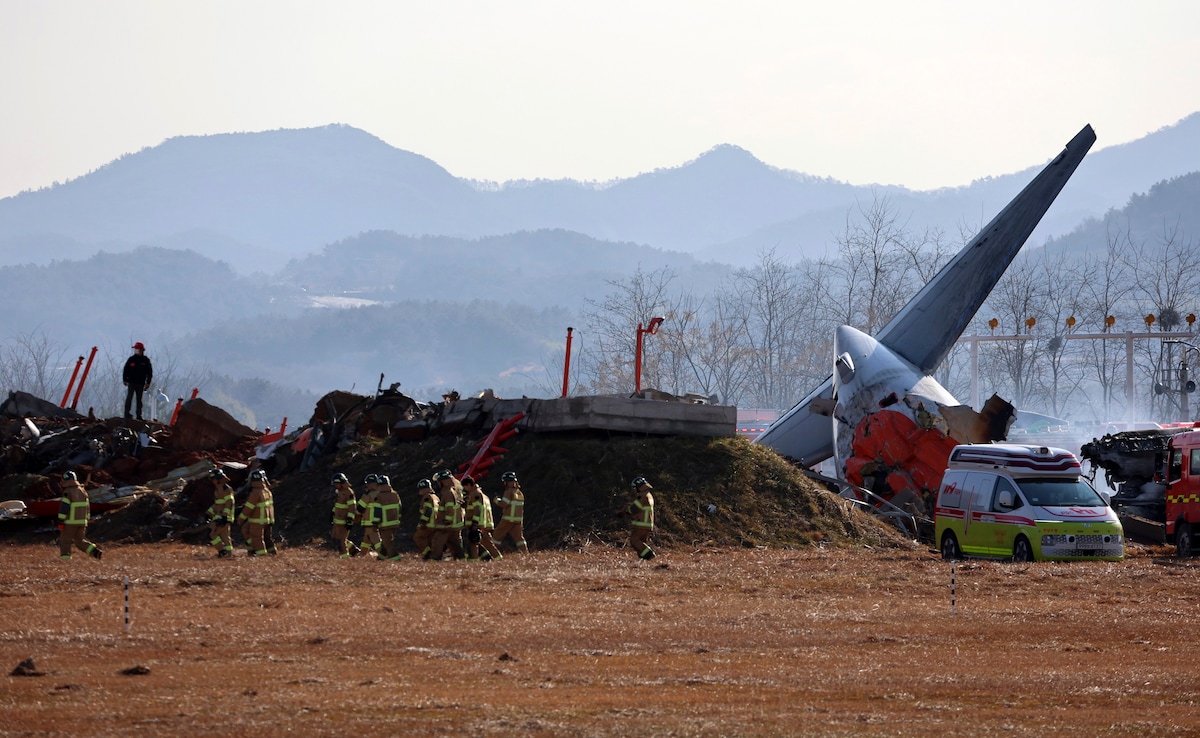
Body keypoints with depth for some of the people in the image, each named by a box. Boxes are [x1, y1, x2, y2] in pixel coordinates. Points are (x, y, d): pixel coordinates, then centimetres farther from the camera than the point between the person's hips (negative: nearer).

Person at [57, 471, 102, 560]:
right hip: (82, 522, 7)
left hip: (70, 522, -6)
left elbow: (64, 508, -15)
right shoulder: (83, 491, 11)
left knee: (65, 541, 3)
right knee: (80, 541, 12)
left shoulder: (67, 492, -11)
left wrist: (60, 522, -13)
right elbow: (87, 507, 16)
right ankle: (95, 552, -5)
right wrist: (86, 521, 21)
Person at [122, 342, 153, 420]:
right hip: (131, 382, -1)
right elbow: (125, 370, 6)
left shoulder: (146, 360, 4)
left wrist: (148, 382, 1)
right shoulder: (131, 359, 2)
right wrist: (125, 380, -1)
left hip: (140, 383, 1)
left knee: (139, 399, 7)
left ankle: (139, 415, 11)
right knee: (129, 397, -13)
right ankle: (127, 413, -15)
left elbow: (149, 372, 7)